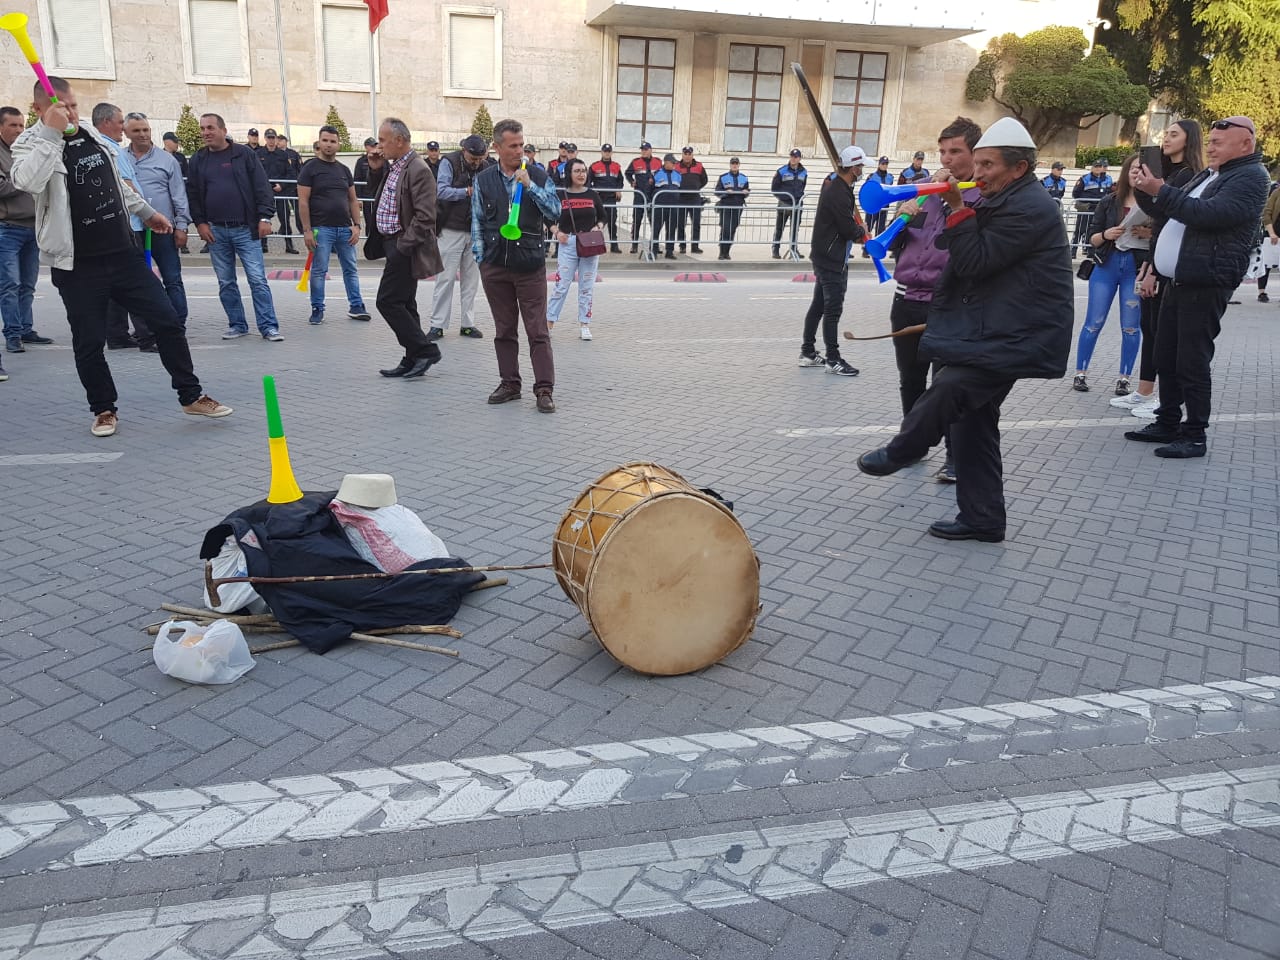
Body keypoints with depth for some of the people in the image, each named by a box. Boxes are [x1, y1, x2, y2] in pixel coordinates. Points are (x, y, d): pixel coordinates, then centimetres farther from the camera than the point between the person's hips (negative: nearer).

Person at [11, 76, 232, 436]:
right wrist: (51, 132, -28)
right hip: (78, 266, -4)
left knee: (167, 321, 1)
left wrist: (147, 212, 32)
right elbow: (28, 182, -30)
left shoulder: (93, 137, 11)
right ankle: (104, 409, 21)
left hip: (124, 254, 5)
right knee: (89, 342, 3)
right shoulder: (31, 144, -7)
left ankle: (191, 396, 12)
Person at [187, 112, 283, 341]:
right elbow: (192, 195, 13)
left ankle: (269, 326, -3)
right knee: (226, 283, 7)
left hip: (245, 229, -3)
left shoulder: (244, 154, 1)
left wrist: (264, 217, -9)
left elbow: (262, 186, -2)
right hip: (215, 231, 4)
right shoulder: (197, 161, 10)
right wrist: (199, 222, 3)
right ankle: (237, 325, 17)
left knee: (258, 279, -6)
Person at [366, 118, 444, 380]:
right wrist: (375, 170, 10)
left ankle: (425, 350, -1)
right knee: (403, 304, 13)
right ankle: (414, 360, 20)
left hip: (403, 246, -10)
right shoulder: (392, 167, 11)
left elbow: (426, 216, -21)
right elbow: (379, 193, 28)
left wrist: (403, 246, -20)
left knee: (388, 301, -9)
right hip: (393, 243, 10)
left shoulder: (418, 170, -16)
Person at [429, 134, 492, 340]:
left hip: (476, 230, 4)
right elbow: (442, 191, -16)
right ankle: (437, 324, 3)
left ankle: (468, 323, 16)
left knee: (471, 278, 8)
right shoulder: (449, 162, -6)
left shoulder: (486, 166, 7)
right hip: (452, 229, -4)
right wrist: (468, 192, -22)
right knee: (446, 278, -2)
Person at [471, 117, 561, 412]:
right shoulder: (483, 180, 8)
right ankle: (510, 384, 20)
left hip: (530, 265, -2)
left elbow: (555, 212, -5)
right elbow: (477, 222, 11)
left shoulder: (537, 176, 4)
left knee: (538, 330, -4)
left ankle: (544, 389, -1)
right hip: (495, 266, 2)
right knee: (504, 329, 10)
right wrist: (480, 257, 4)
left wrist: (530, 186, -13)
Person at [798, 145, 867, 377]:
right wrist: (862, 233, 2)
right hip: (833, 259, -10)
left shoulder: (833, 182, 9)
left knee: (819, 304, 15)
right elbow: (849, 230, -19)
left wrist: (856, 229, 6)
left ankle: (808, 352, 23)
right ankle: (833, 359, 3)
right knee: (833, 308, -4)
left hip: (825, 255, 10)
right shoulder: (839, 194, -22)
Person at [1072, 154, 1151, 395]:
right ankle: (1080, 373, 11)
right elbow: (1092, 238, 5)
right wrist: (1105, 235, -15)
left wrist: (1149, 234, -17)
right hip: (1107, 265, 1)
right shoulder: (1109, 202, 4)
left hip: (1138, 268, -1)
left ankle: (1124, 378, 10)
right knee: (1093, 322, 2)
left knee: (1131, 326, 3)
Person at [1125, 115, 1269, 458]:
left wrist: (1160, 191, -20)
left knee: (1192, 362, -8)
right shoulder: (1209, 175, 21)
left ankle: (1195, 436, -2)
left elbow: (1208, 214, -22)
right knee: (1166, 358, 12)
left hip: (1205, 285, -9)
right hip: (1179, 281, 9)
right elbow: (1170, 211, 24)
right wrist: (1146, 192, 5)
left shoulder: (1250, 177, -7)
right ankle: (1167, 424, 21)